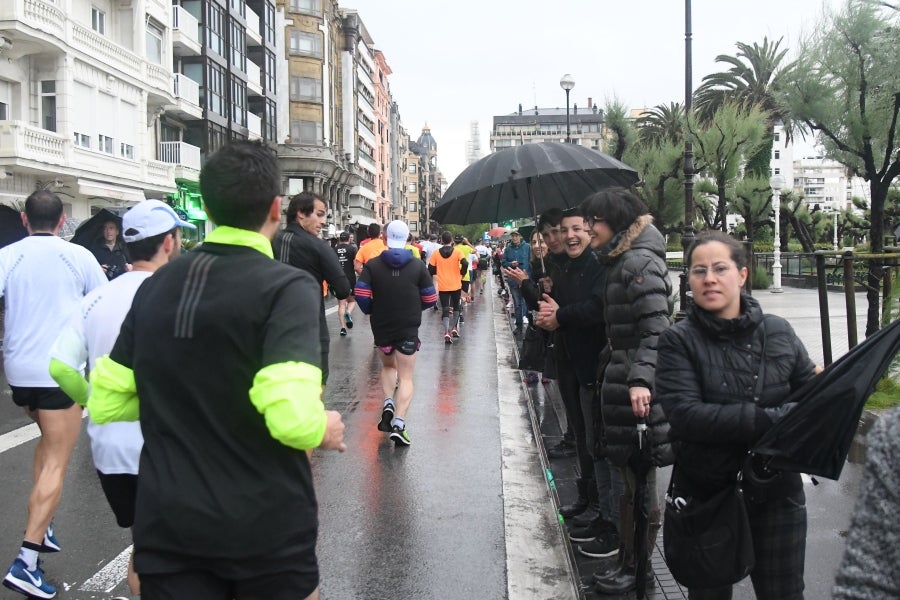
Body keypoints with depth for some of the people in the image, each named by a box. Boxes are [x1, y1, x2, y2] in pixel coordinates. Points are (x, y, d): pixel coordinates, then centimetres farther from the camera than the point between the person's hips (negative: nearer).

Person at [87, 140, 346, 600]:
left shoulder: (155, 286, 2)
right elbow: (295, 420, -27)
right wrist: (325, 428, -6)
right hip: (268, 529, -4)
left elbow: (104, 404, 7)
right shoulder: (287, 286, -16)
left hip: (168, 526, 4)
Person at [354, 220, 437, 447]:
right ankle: (399, 424, -13)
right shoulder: (418, 265, -3)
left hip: (381, 327, 1)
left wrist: (372, 311, 6)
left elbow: (361, 294, -13)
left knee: (388, 366, 26)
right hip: (408, 328, -1)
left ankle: (388, 403, 5)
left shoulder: (373, 265, -4)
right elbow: (430, 299, -1)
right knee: (405, 377, 2)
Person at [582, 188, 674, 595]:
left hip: (639, 388, -10)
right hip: (622, 378, 10)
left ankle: (636, 567, 13)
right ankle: (630, 559, 29)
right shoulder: (620, 261, 16)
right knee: (633, 477, 17)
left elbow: (656, 328, -23)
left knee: (639, 480, 1)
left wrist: (641, 380, -32)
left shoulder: (639, 263, -15)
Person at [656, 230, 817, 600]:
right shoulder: (679, 341, -10)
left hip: (777, 491, 2)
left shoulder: (779, 332, -2)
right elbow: (685, 415, -22)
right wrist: (771, 419, -24)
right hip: (705, 495, -2)